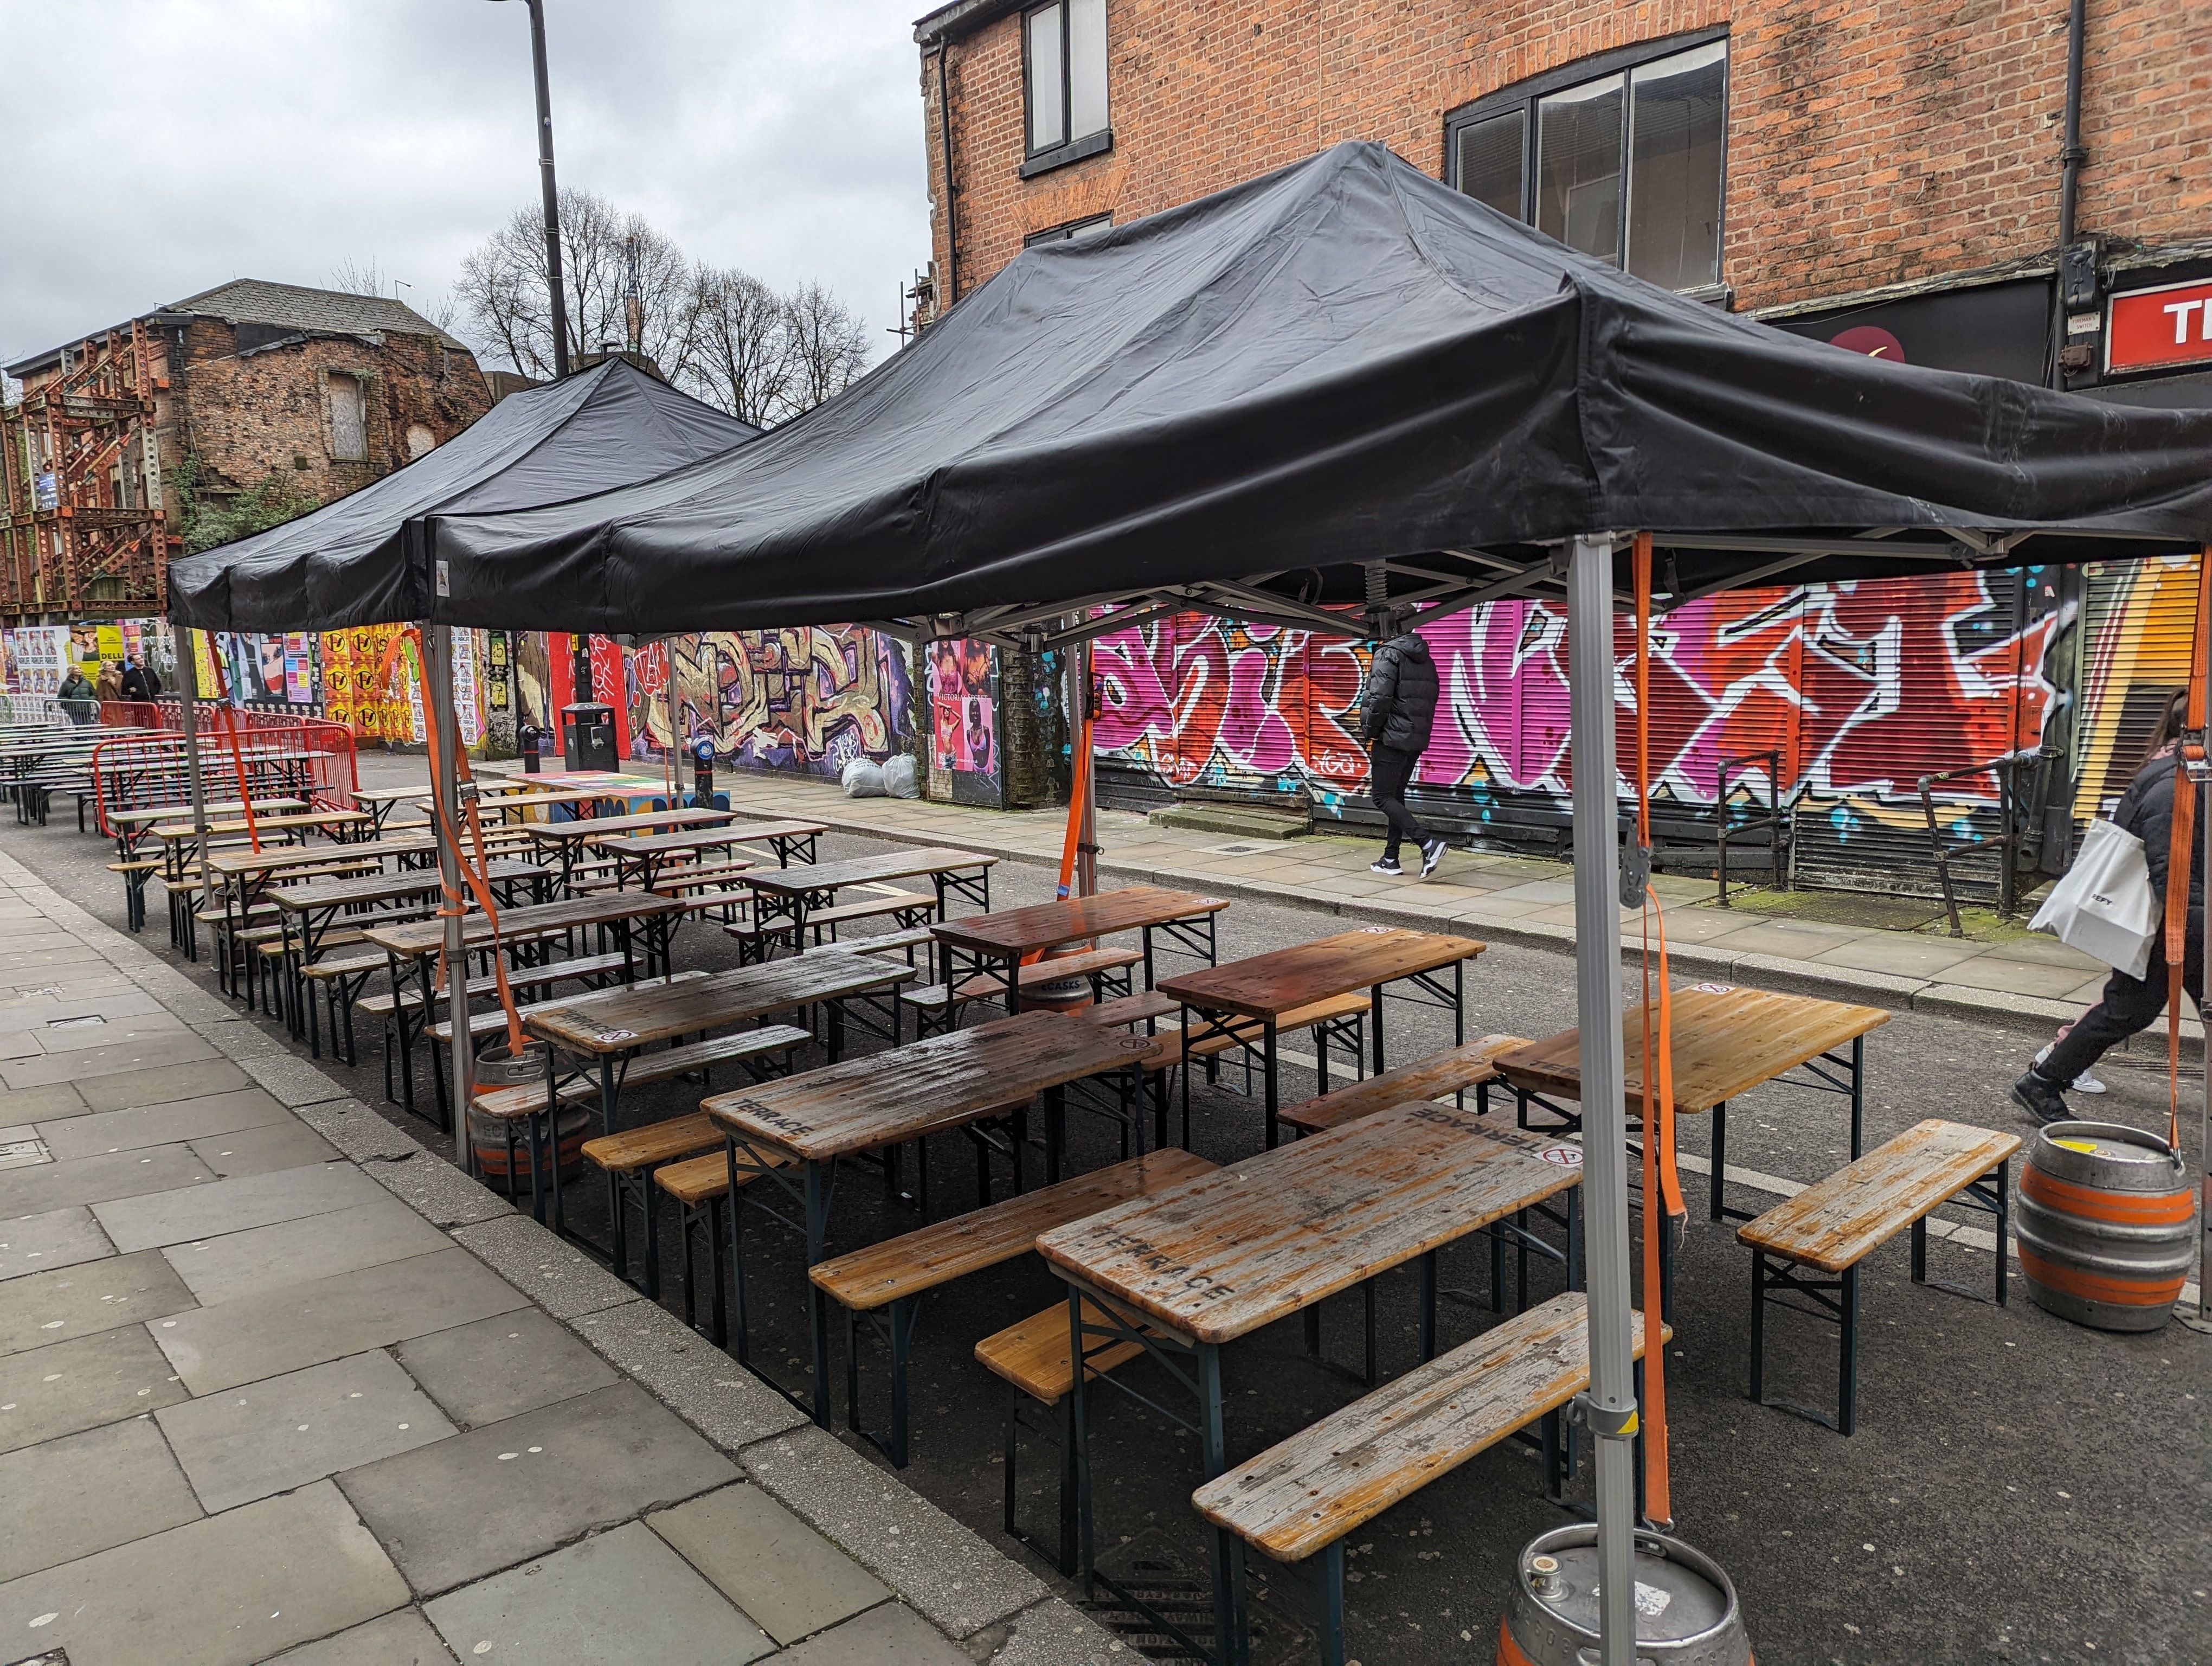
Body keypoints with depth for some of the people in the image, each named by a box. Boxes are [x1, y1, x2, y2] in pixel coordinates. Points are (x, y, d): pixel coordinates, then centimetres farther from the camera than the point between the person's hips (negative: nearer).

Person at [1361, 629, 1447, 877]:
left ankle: (1428, 842, -19)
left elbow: (1380, 698, -19)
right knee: (1396, 795, 16)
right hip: (1417, 740, 9)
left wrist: (1371, 730, -6)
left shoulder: (1388, 654, -11)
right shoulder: (1426, 659, 16)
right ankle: (1391, 859, 18)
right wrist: (1422, 730, 19)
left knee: (1382, 796, -4)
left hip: (1393, 738, -9)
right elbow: (1431, 698, 17)